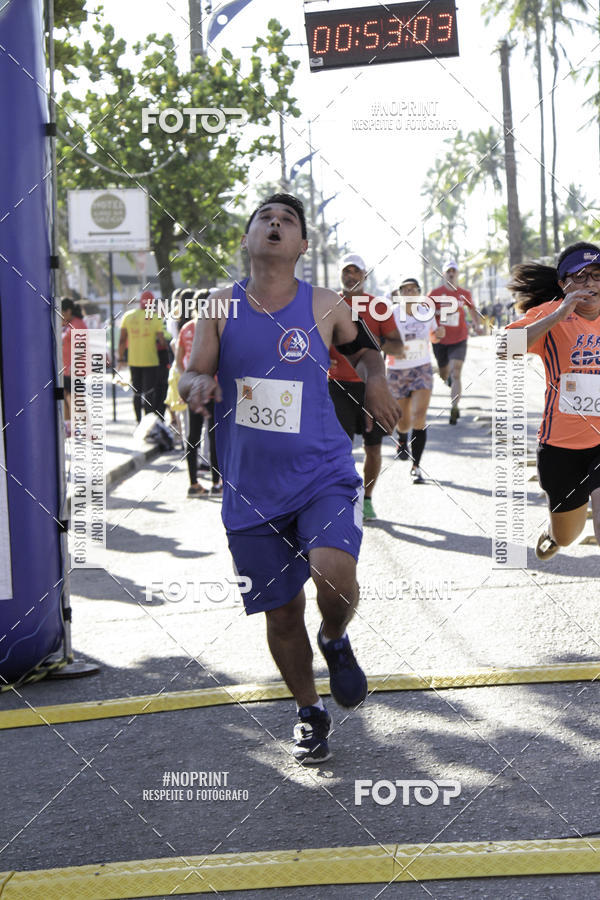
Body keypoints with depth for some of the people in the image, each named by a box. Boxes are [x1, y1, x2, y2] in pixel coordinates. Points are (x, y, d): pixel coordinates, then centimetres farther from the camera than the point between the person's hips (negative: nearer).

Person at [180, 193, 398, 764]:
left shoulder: (324, 308, 0)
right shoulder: (222, 306, 2)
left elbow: (362, 345, 19)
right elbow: (191, 379, 2)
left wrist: (374, 379, -1)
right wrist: (199, 384, -21)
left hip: (322, 475, -1)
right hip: (252, 489, 2)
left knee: (334, 575, -26)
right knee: (281, 613, 7)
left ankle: (335, 641, 10)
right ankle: (309, 712, 31)